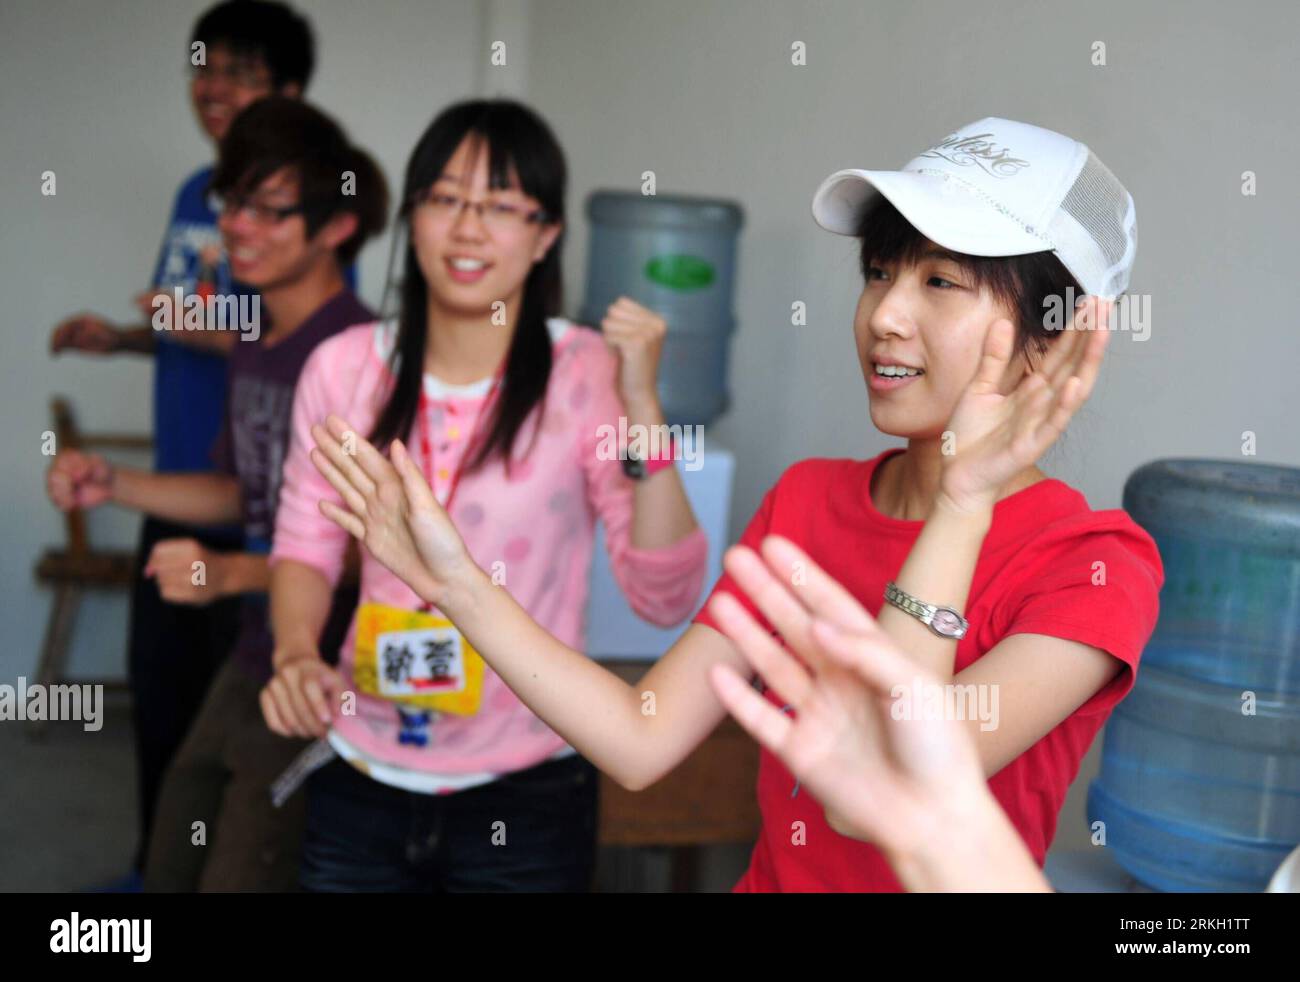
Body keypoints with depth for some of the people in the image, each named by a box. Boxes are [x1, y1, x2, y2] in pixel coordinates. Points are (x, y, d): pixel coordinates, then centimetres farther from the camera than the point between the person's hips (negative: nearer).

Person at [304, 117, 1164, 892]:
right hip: (768, 875, 3)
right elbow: (642, 741, -3)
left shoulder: (1096, 564, -12)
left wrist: (963, 503, -25)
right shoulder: (806, 498, 4)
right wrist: (456, 582, -7)